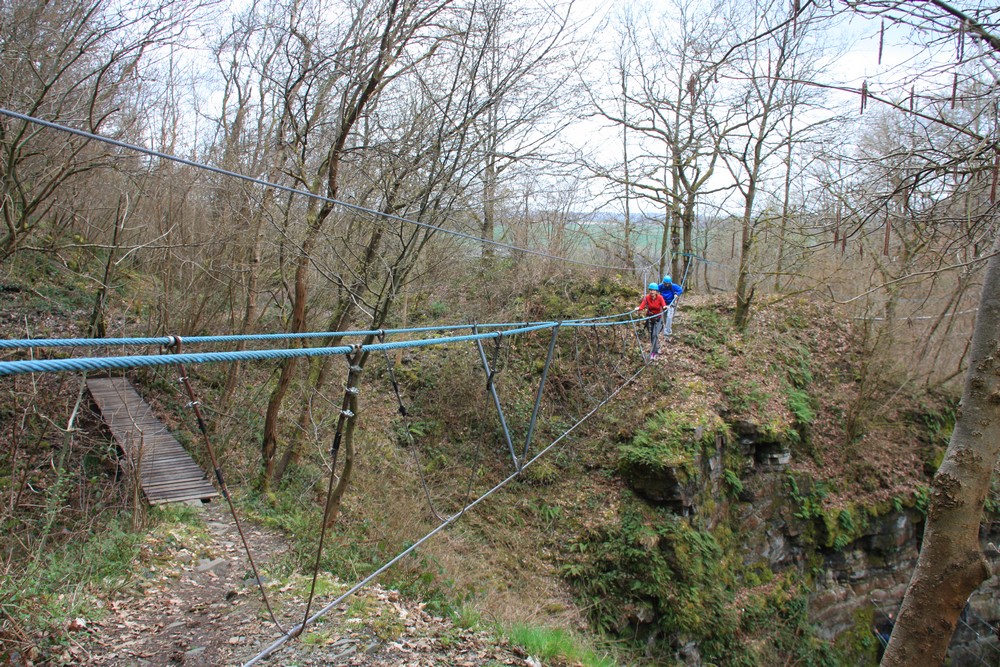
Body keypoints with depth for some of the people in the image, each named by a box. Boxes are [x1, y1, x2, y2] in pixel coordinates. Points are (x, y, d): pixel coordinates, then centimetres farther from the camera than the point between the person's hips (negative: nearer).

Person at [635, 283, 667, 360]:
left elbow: (663, 305, -26)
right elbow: (642, 306, -23)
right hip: (649, 317, 3)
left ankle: (653, 352, -10)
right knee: (651, 335, 8)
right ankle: (657, 350, 27)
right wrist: (638, 308, -44)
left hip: (658, 318, -3)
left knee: (655, 335, -14)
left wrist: (665, 307, -49)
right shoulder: (647, 298, -10)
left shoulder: (660, 298, -13)